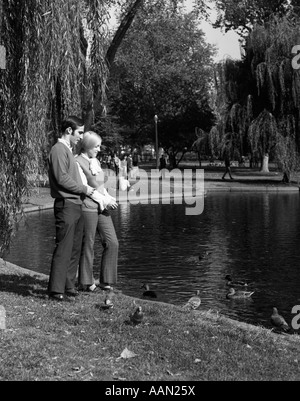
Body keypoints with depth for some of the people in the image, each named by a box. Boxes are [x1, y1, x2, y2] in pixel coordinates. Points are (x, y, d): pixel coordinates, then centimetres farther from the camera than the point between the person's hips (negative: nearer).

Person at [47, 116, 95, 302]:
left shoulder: (69, 151, 22)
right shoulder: (58, 150, -9)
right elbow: (62, 179, -17)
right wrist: (84, 189, -8)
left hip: (76, 205, 10)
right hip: (66, 204, -10)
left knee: (75, 248, 10)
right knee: (63, 248, -9)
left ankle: (69, 286, 16)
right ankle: (56, 289, -7)